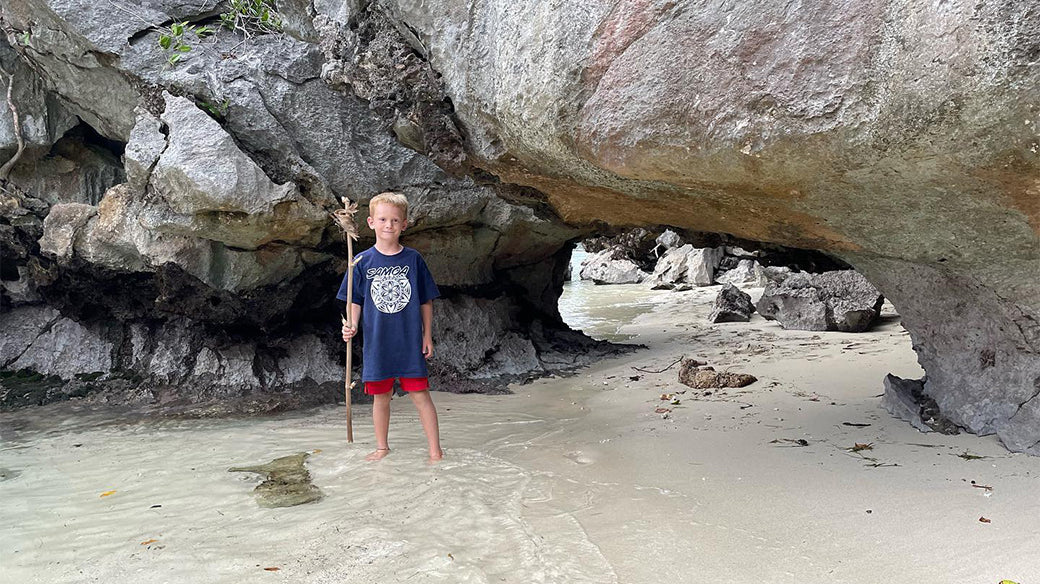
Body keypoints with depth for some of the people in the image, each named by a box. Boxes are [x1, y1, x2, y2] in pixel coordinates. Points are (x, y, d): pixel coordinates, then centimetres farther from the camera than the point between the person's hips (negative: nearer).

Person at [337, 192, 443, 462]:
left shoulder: (413, 259, 0)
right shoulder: (363, 261, 1)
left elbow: (426, 301, 5)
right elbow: (355, 301, 6)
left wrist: (427, 336, 4)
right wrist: (351, 326, -11)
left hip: (410, 342, -1)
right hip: (376, 342, 1)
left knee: (420, 394, -1)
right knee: (381, 396, 13)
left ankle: (435, 450, 7)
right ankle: (382, 447, 30)